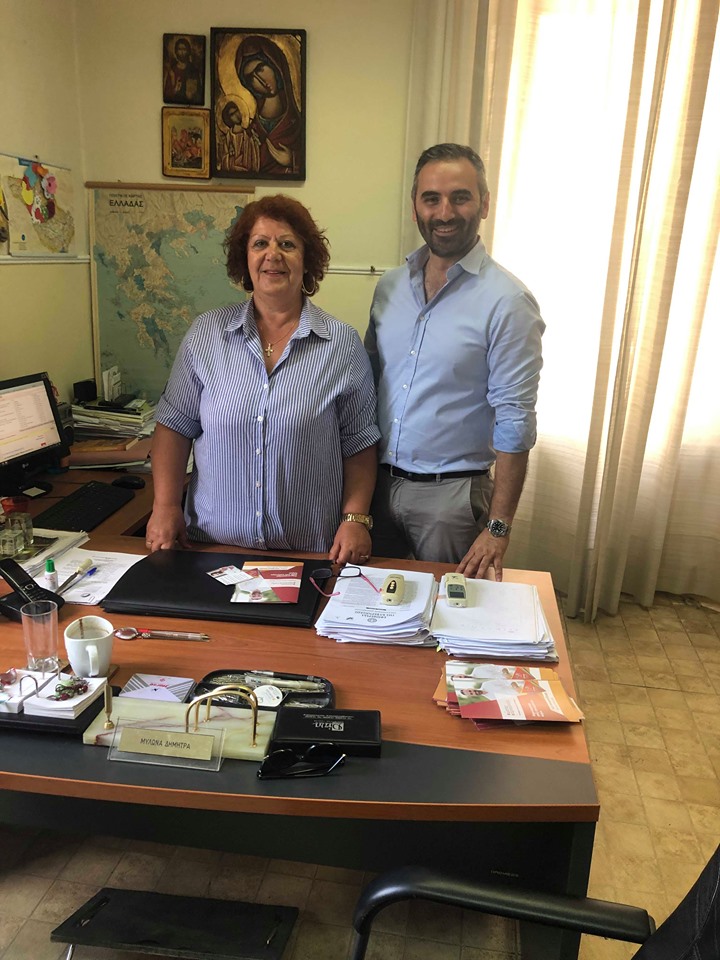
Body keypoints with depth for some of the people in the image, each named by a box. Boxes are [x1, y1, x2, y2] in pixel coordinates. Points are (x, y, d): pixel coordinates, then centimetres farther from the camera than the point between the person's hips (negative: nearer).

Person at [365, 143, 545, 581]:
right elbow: (369, 383, 10)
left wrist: (499, 527, -15)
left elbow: (515, 422, -14)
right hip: (378, 481, 5)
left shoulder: (507, 301, -14)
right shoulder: (390, 286, 3)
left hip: (451, 494, -5)